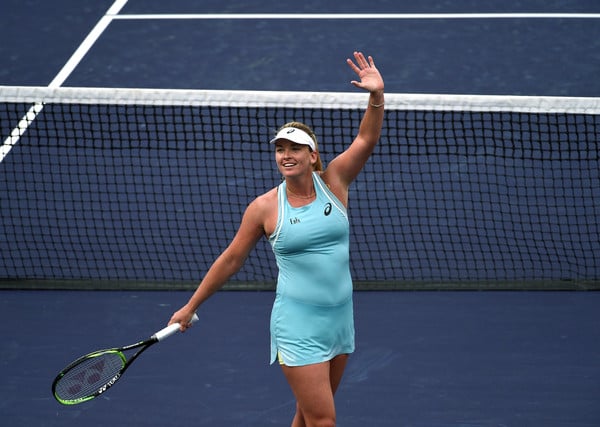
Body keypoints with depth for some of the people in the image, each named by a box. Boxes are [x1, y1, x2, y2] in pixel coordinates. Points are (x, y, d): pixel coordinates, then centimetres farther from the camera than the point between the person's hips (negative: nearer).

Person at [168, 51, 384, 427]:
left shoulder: (333, 182, 1)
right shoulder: (265, 208, -5)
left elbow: (366, 140, -9)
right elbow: (232, 259, 4)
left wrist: (377, 96, -27)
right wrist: (191, 306, 9)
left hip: (339, 319, 4)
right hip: (298, 327, -4)